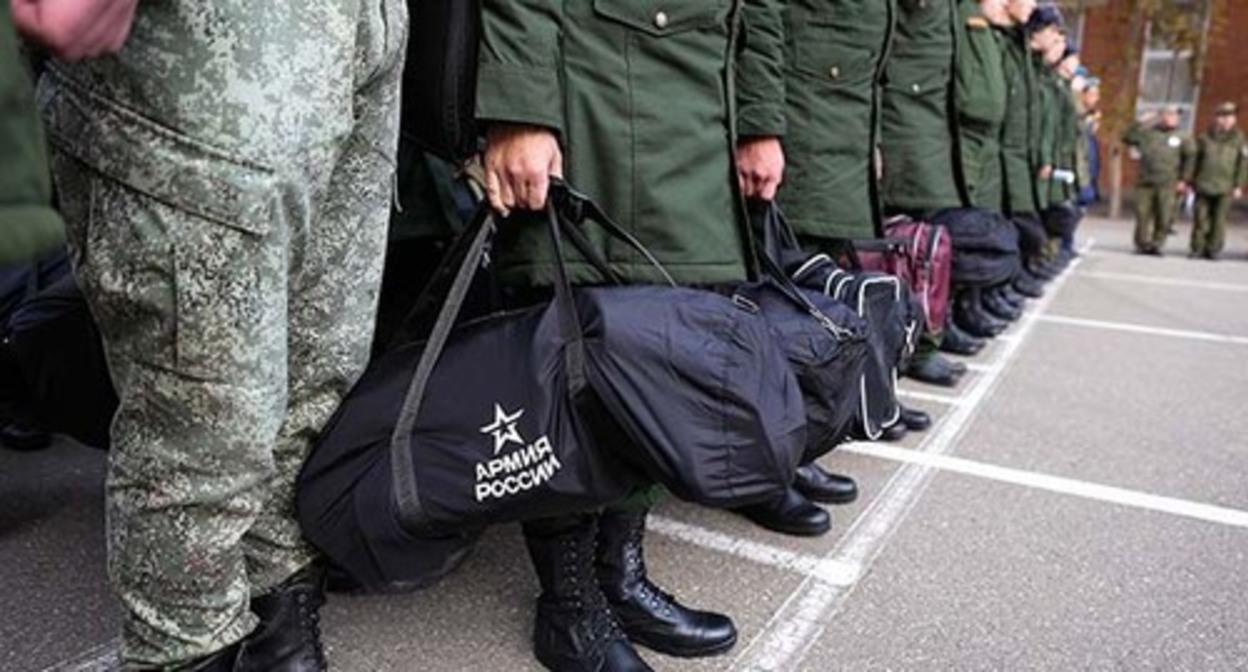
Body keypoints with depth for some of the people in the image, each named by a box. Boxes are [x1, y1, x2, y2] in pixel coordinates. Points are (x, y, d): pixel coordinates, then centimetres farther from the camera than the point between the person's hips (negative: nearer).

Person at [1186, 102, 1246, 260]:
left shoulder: (1239, 139, 6)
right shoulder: (1205, 138, 8)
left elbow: (1243, 164, 4)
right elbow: (1194, 160, 12)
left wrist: (1239, 186, -2)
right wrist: (1189, 180, 7)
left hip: (1225, 188, -1)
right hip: (1204, 186, 1)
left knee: (1219, 219, -1)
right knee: (1201, 218, 0)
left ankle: (1213, 250, 5)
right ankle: (1198, 248, 7)